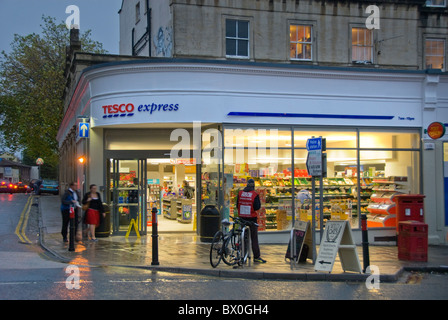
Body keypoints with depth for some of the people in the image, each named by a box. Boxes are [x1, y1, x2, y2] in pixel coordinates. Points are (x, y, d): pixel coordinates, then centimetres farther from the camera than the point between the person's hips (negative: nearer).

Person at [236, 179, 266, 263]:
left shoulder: (240, 193, 2)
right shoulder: (255, 194, -9)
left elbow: (237, 206, 6)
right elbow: (257, 207, -12)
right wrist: (259, 203, 7)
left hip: (242, 218, 3)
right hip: (252, 218, -3)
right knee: (254, 238, 1)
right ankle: (256, 257, 2)